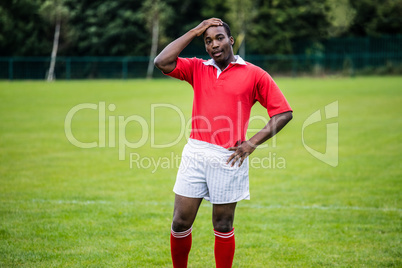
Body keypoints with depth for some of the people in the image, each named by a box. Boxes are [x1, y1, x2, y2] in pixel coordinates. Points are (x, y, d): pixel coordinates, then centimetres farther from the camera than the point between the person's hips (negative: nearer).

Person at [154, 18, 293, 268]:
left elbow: (284, 112, 2)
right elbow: (162, 62, -4)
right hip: (195, 154, 3)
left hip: (228, 158, -3)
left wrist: (252, 143, -6)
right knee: (180, 223, 2)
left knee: (223, 226, 5)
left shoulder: (254, 74, 2)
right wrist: (195, 31, -1)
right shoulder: (197, 68, 12)